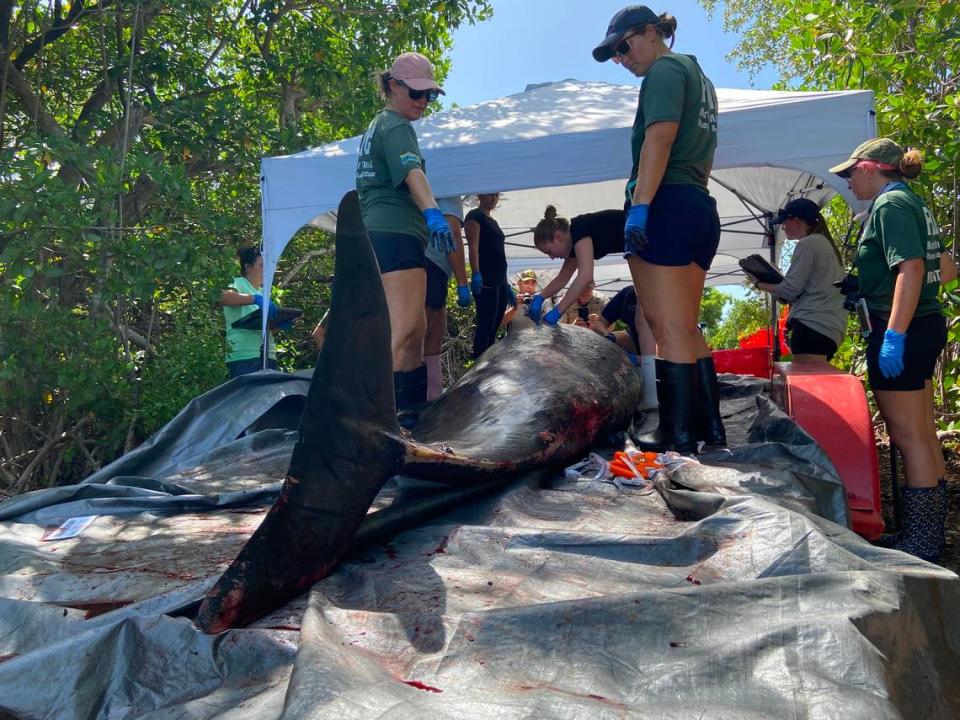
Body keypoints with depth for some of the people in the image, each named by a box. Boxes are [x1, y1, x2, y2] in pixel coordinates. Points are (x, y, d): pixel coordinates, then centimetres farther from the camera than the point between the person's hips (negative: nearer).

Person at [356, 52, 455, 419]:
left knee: (417, 328, 12)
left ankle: (415, 409, 16)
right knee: (401, 330, -18)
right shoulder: (396, 126, -4)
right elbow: (412, 171, -23)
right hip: (395, 234, -10)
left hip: (375, 233, 10)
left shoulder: (375, 126, 27)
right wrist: (433, 213, -38)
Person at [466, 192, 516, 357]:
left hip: (500, 281, 9)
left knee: (494, 329, 6)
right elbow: (473, 247, -13)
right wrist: (476, 274, -27)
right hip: (485, 281, -9)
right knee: (485, 328, -13)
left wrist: (506, 284, 22)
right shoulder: (475, 216, 0)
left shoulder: (493, 221, 24)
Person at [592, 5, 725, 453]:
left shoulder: (665, 68, 0)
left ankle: (678, 433, -8)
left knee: (669, 328, -10)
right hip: (702, 209, 10)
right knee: (687, 329, 11)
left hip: (667, 206, -10)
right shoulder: (699, 78, 29)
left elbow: (660, 136, -15)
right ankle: (710, 425, 13)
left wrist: (639, 205, -22)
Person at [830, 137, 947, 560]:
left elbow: (911, 268, -23)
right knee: (924, 435, 14)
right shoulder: (913, 203, 17)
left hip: (901, 328, -10)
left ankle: (920, 544, 2)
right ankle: (930, 534, 23)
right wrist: (866, 288, 21)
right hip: (925, 324, 10)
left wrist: (893, 336, -27)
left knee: (908, 437, -5)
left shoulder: (890, 204, -11)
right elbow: (943, 267, 21)